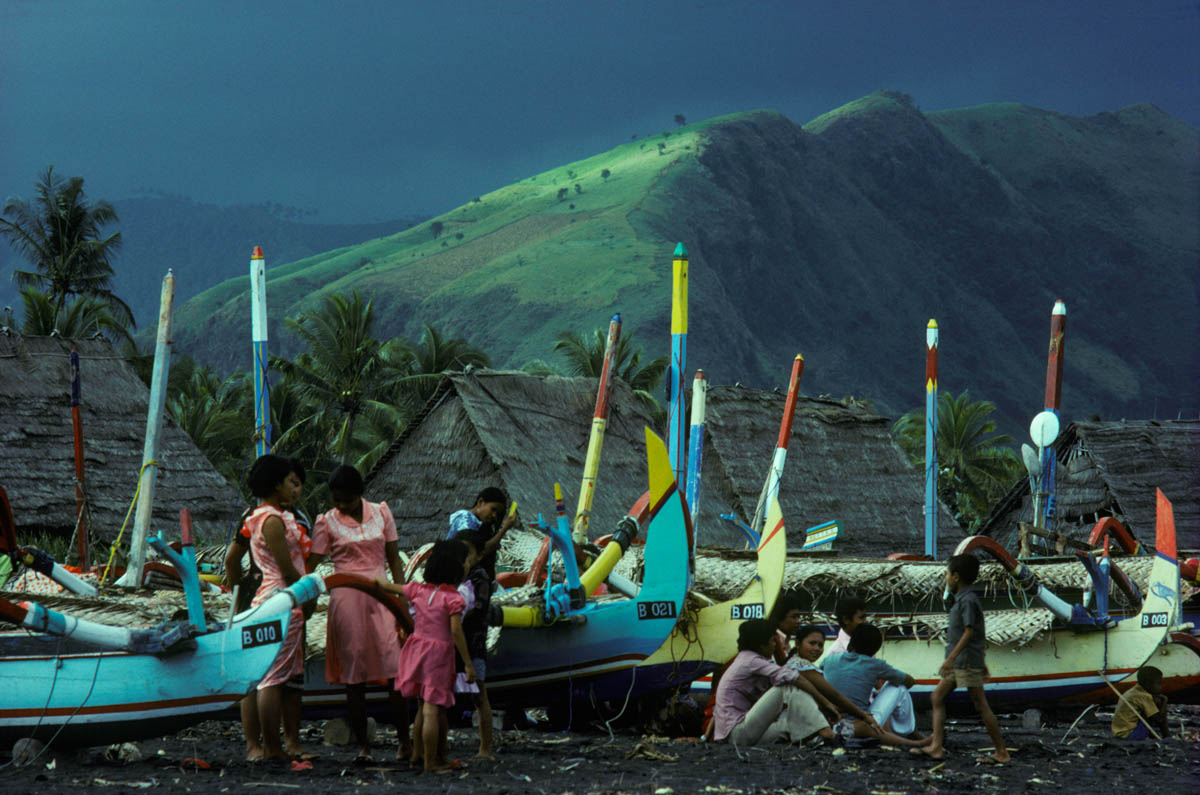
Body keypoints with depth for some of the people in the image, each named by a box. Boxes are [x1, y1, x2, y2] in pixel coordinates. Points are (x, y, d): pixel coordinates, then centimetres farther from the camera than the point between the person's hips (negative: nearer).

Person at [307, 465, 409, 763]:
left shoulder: (381, 513, 8)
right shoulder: (327, 522, 3)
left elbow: (394, 559, 12)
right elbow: (311, 565, 1)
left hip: (380, 596, 1)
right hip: (346, 597, -1)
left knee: (395, 668, -9)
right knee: (354, 673, -2)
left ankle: (404, 741, -5)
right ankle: (362, 745, 3)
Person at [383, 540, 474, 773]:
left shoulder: (418, 590, 5)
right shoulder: (452, 598, -13)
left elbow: (390, 586, 21)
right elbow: (456, 632, -18)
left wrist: (376, 579, 44)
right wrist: (468, 663, -13)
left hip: (418, 646, 7)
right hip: (439, 653, -7)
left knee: (426, 707, 21)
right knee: (432, 710, -6)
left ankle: (418, 754, 32)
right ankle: (430, 762, -4)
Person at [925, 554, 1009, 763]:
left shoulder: (968, 601, -14)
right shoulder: (961, 599, 16)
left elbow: (969, 632, -22)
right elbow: (981, 635, 21)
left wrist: (951, 659, -26)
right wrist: (981, 661, 26)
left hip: (966, 661, -10)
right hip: (957, 665, 10)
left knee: (980, 705, -7)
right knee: (937, 697, 7)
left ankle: (1002, 752, -3)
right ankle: (937, 746, 4)